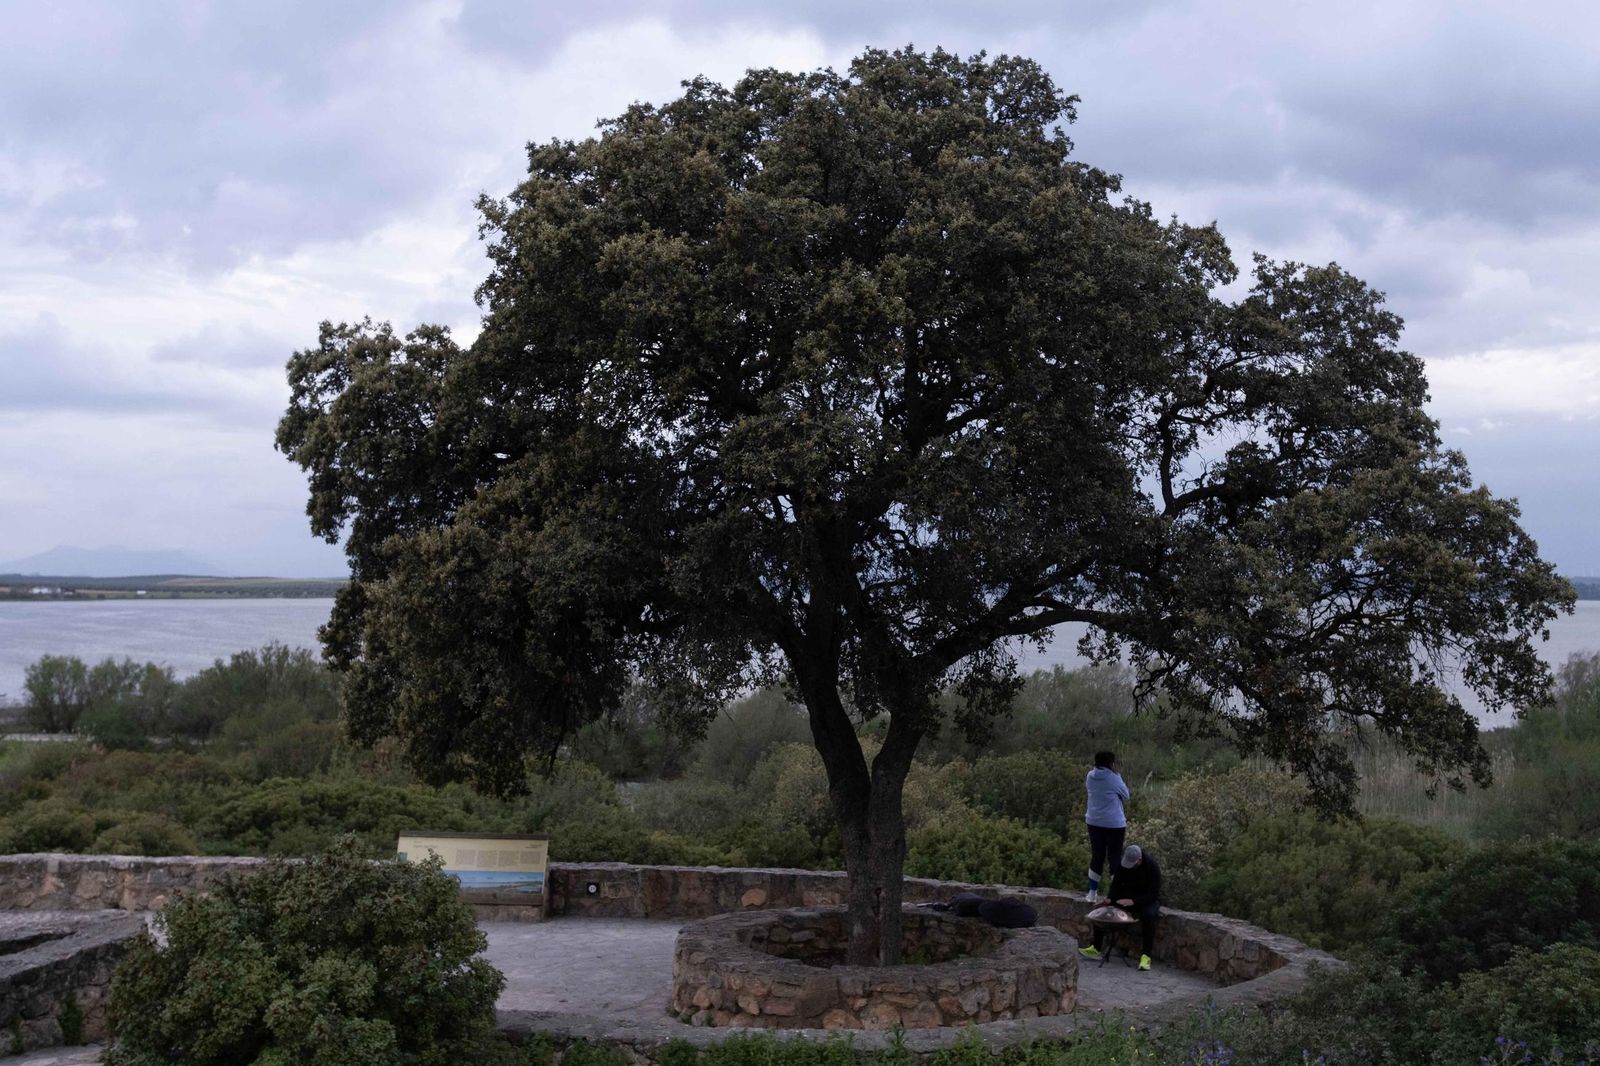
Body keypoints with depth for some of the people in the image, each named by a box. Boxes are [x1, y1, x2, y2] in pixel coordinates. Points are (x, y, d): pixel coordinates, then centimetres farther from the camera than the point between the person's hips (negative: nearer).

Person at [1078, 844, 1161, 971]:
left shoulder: (1152, 866, -24)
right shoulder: (1123, 862, -11)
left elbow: (1154, 893, -25)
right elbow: (1116, 884, -7)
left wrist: (1133, 901, -34)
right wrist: (1110, 901, -23)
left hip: (1147, 900, -5)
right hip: (1128, 897, 5)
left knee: (1148, 915, -39)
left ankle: (1146, 956, -35)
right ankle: (1095, 949, -10)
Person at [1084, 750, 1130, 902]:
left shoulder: (1090, 776, 0)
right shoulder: (1113, 778, -15)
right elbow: (1125, 795, -2)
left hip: (1094, 821, 5)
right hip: (1114, 824, -5)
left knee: (1097, 856, 14)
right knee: (1114, 857, 4)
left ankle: (1092, 893, 17)